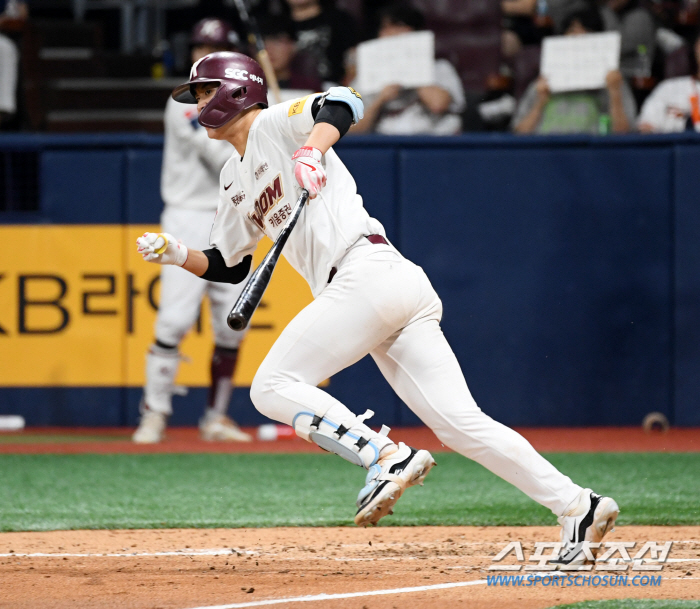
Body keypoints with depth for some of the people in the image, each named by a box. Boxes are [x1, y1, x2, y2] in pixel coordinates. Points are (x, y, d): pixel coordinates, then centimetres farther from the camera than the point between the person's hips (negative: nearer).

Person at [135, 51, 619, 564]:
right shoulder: (235, 179, 28)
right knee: (459, 423, -1)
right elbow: (230, 266, 33)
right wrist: (177, 255, 17)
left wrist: (310, 151, -34)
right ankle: (577, 506, -7)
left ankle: (389, 457, -18)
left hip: (367, 271, -9)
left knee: (273, 387, -9)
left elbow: (343, 104, -17)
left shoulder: (274, 125, 2)